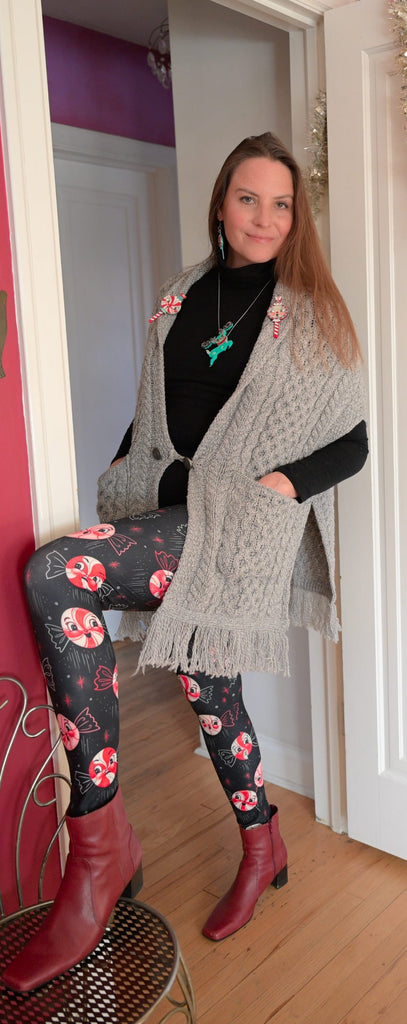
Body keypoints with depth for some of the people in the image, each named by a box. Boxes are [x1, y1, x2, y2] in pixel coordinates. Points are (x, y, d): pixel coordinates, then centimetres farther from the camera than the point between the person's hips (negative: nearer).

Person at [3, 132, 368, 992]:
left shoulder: (312, 316, 3)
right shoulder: (180, 297, 16)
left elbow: (352, 444, 2)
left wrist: (284, 481, -14)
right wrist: (119, 482, 8)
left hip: (246, 522, -6)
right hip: (170, 512, 7)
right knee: (206, 682, 14)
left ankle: (101, 844, -18)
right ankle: (263, 847, 40)